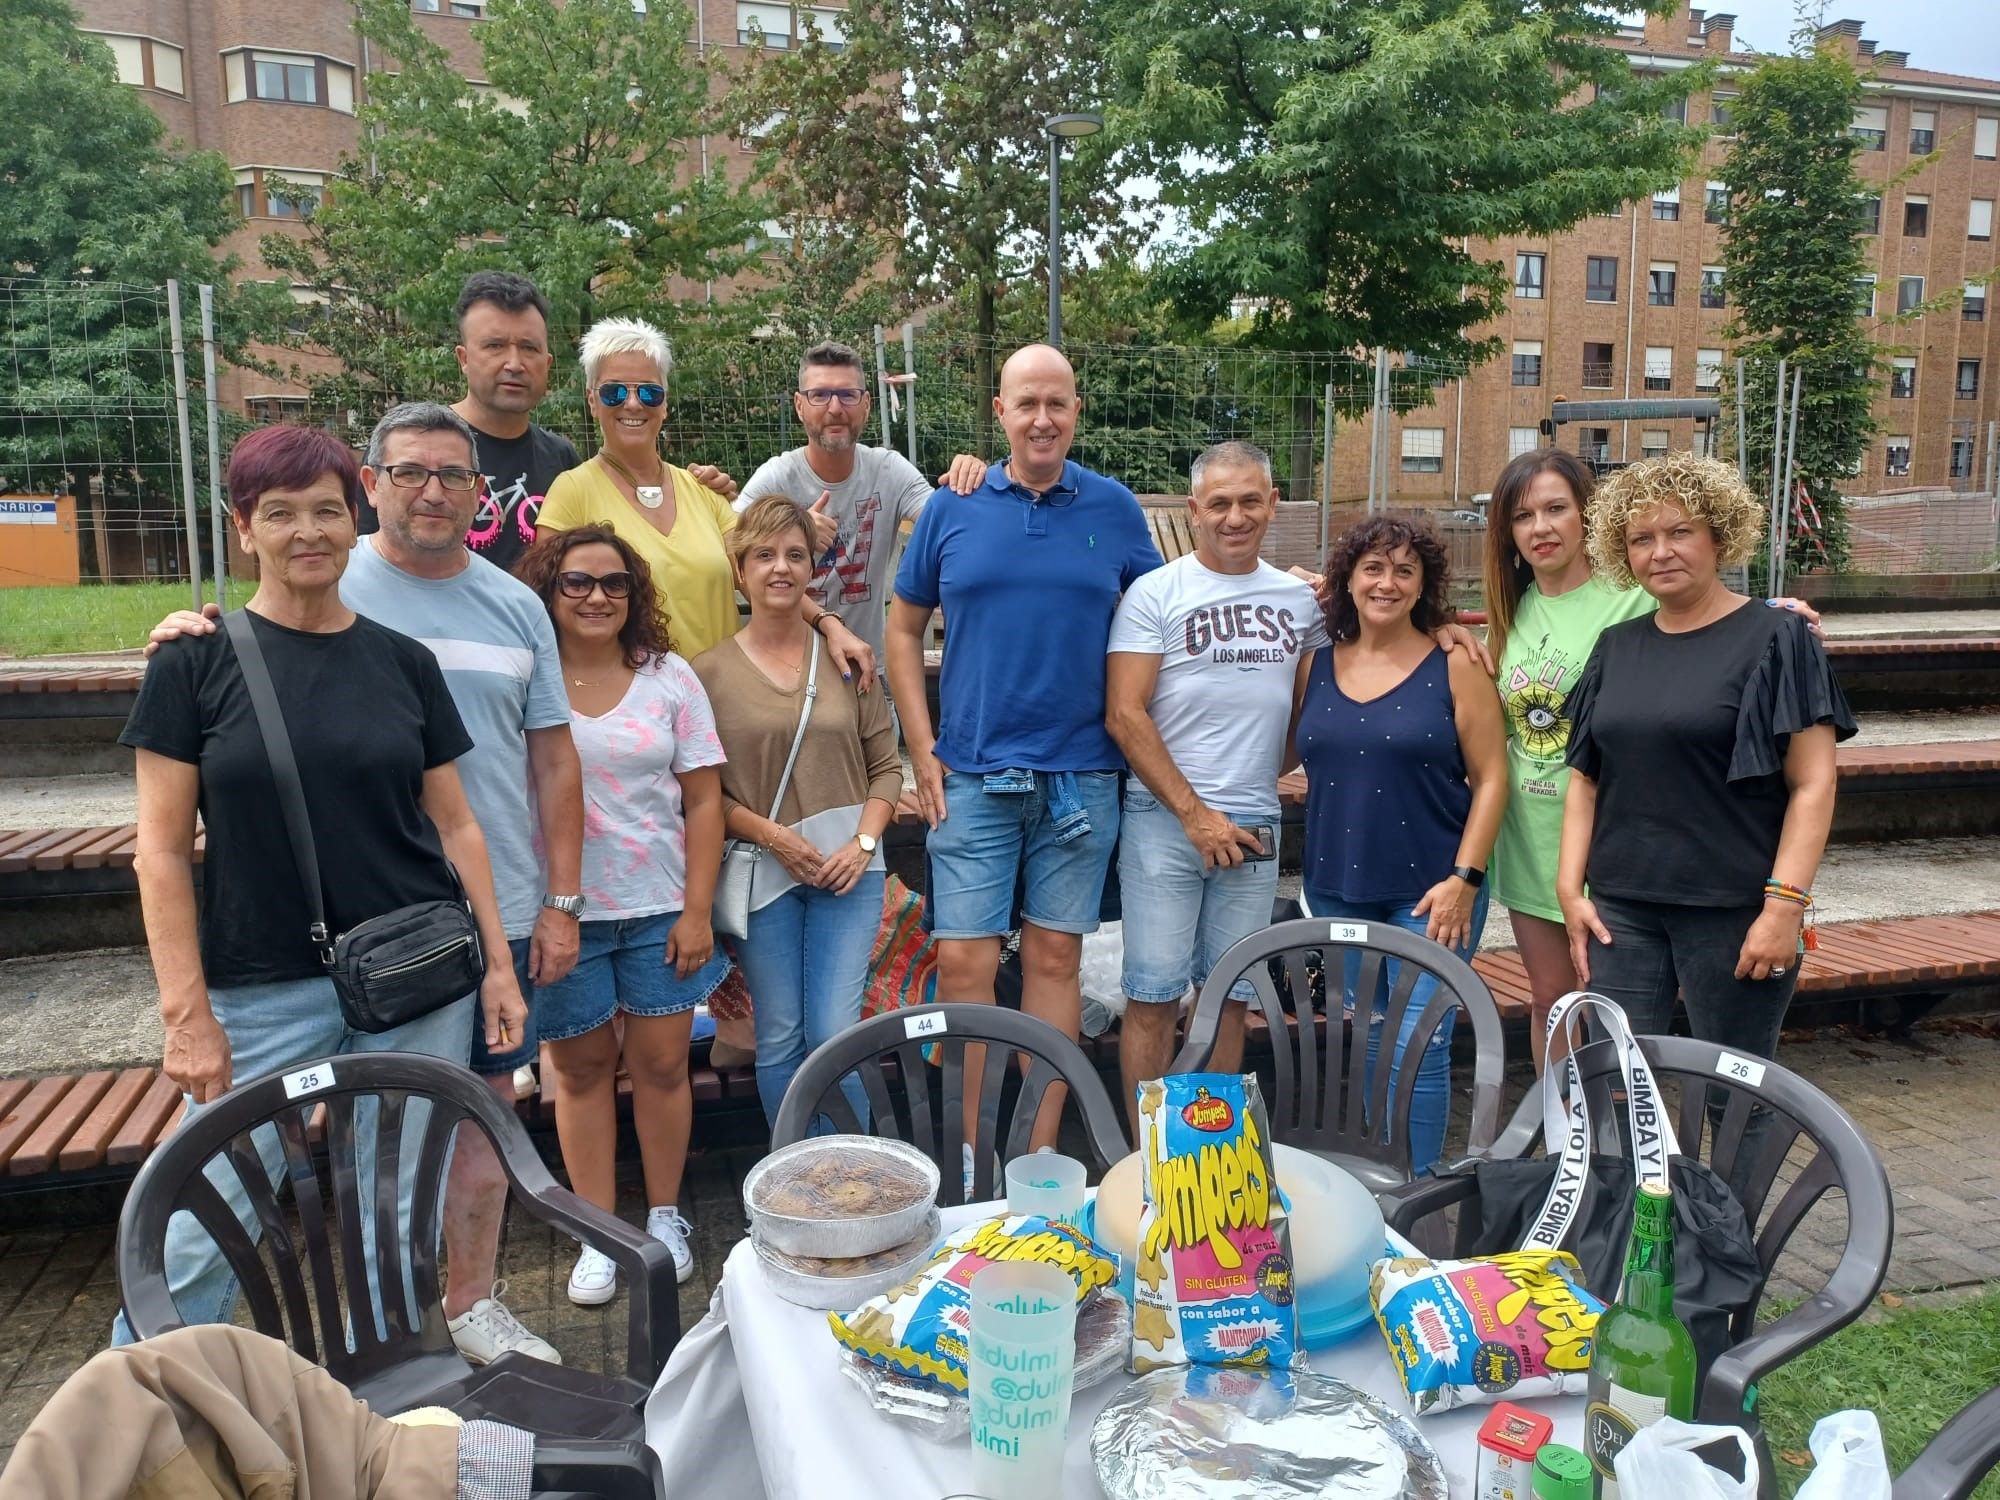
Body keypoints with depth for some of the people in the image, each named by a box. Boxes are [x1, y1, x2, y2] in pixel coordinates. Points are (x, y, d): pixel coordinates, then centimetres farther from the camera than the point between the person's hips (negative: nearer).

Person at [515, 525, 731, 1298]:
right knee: (582, 1066, 10)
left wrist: (697, 909, -3)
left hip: (659, 907, 1)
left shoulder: (670, 678, 2)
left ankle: (664, 1215, 27)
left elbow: (703, 801, 2)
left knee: (661, 1061, 7)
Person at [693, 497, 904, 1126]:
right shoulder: (710, 671, -1)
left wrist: (863, 843, -6)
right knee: (779, 1039, 7)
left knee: (834, 1032, -4)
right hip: (762, 871, 0)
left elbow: (886, 766, 7)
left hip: (847, 865, 1)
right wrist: (772, 835, -12)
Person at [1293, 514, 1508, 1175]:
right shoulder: (1316, 666, 6)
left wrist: (1463, 879, -12)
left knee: (1418, 1048, -4)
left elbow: (1490, 778, -5)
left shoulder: (1454, 666, -4)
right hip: (1336, 888, 4)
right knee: (1361, 1045, 14)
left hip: (1430, 891, -4)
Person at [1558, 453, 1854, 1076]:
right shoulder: (1616, 647, 11)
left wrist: (1785, 904, -15)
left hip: (1733, 909, -4)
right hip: (1621, 908, 4)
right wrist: (1570, 887, 5)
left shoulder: (1774, 638, -3)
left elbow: (1812, 784, -8)